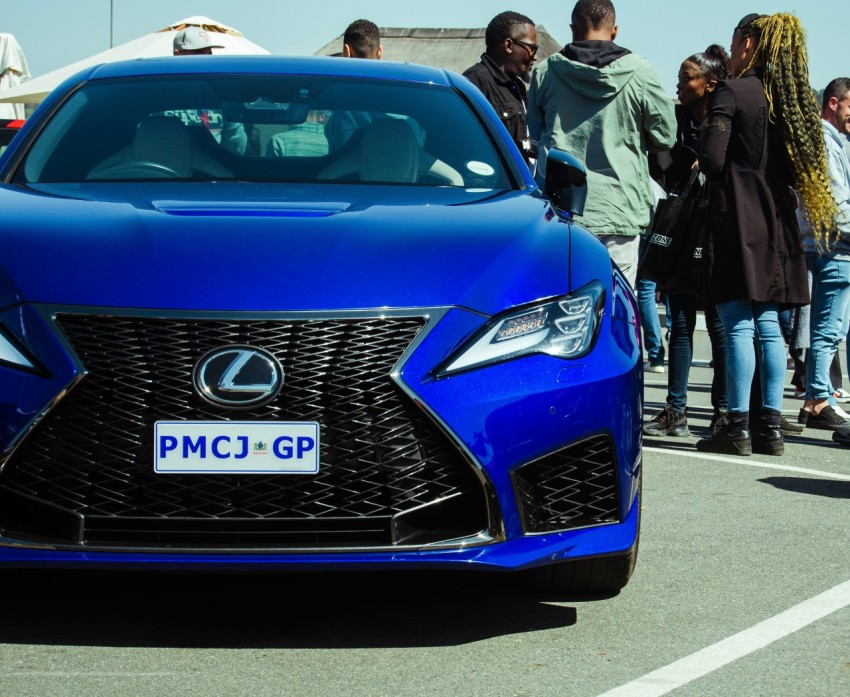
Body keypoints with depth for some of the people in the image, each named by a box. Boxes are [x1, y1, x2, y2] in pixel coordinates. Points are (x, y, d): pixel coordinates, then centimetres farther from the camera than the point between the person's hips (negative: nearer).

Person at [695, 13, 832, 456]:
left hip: (736, 217, -7)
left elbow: (712, 159, -15)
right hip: (776, 219, 7)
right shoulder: (790, 97, 13)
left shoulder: (732, 91, -7)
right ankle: (770, 427, 7)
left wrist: (702, 162, 5)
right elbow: (798, 167, 13)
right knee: (768, 326, 8)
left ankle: (737, 428, -8)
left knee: (739, 325, -7)